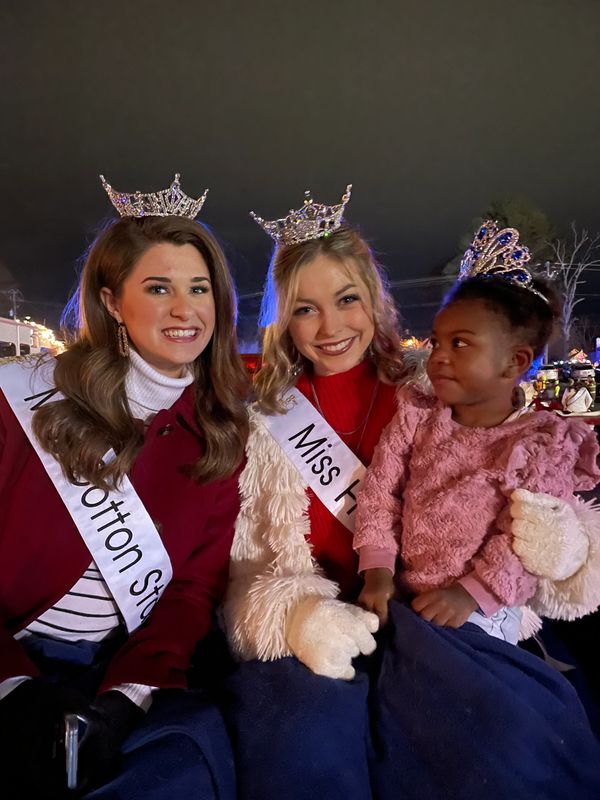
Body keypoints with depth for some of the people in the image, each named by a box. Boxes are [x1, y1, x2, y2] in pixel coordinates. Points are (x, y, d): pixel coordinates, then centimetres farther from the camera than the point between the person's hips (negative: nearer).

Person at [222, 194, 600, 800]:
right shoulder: (264, 424, 6)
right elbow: (248, 565, 2)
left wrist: (544, 534, -16)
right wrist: (297, 615, -18)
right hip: (312, 648, 0)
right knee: (307, 722, -31)